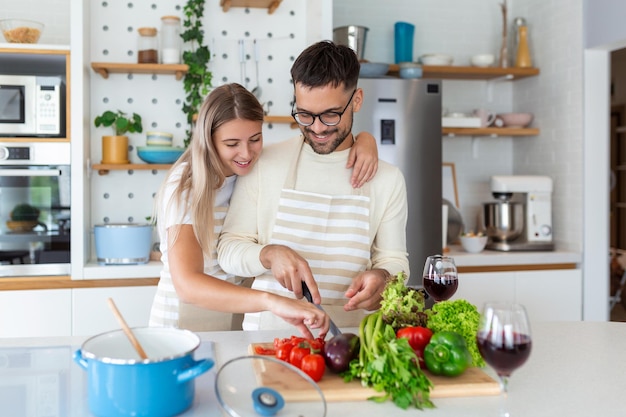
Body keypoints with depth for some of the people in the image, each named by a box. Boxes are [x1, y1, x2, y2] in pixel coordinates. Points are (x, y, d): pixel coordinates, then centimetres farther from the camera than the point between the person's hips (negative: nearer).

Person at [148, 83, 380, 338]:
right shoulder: (185, 188, -20)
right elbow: (186, 284, -33)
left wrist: (365, 140, -19)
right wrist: (272, 301, -46)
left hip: (244, 315, 4)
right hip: (186, 324, -4)